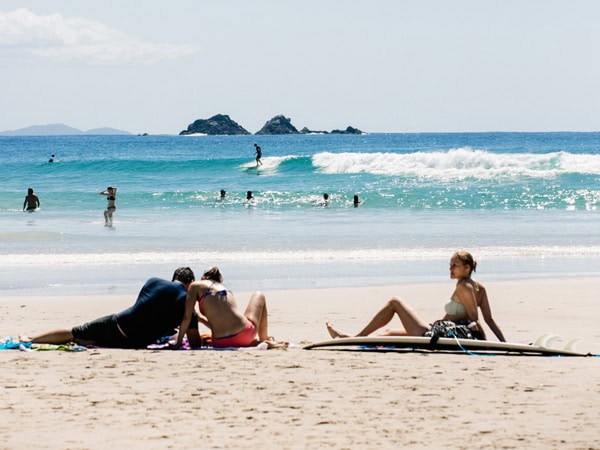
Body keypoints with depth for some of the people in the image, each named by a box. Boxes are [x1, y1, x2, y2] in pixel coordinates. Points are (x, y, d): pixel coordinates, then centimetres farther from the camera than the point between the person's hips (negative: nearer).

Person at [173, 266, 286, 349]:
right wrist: (200, 318, 40)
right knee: (259, 296, 34)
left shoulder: (196, 286, 9)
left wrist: (178, 342, 11)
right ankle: (264, 340, 31)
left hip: (220, 344, -2)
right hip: (244, 336, 2)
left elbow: (187, 317, 2)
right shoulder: (227, 290, 20)